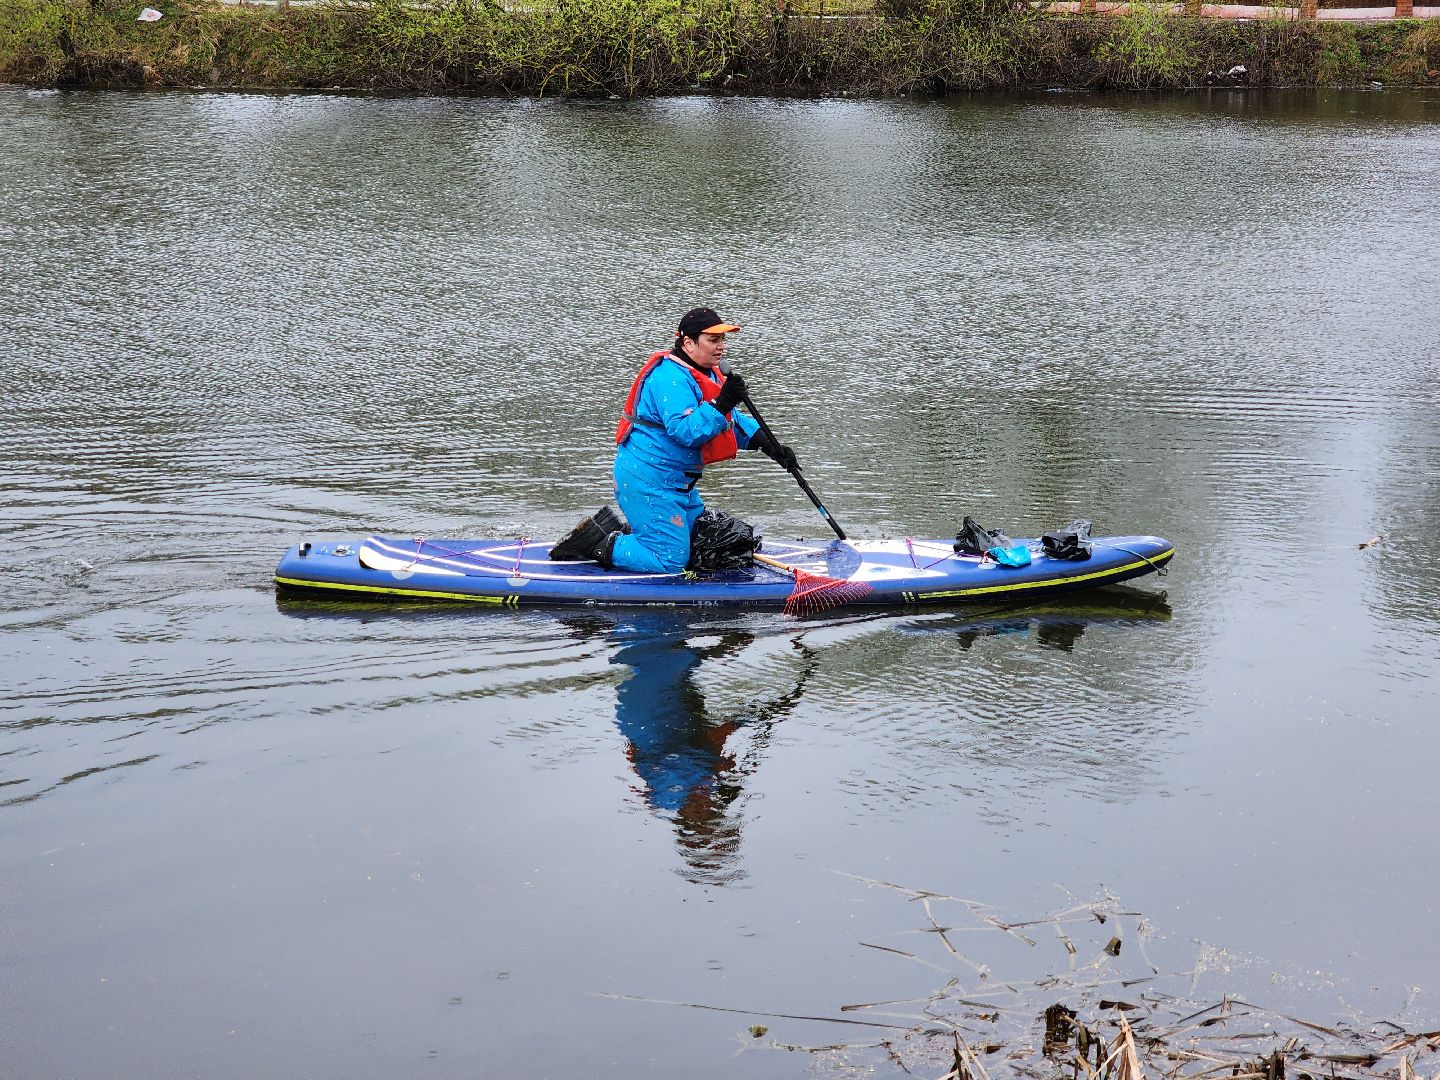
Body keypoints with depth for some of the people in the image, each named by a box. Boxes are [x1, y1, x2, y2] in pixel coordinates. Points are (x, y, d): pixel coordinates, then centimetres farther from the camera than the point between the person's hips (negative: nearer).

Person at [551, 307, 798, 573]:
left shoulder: (707, 374, 11)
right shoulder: (671, 377, -22)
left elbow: (732, 422, 15)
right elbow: (686, 431, -33)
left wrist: (770, 446, 5)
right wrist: (722, 404, -39)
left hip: (678, 481, 11)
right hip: (648, 481, -11)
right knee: (670, 561, -11)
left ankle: (615, 529, 23)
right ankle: (599, 546, 0)